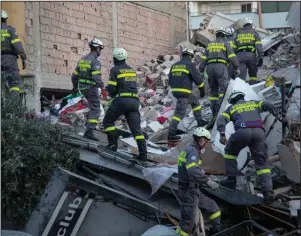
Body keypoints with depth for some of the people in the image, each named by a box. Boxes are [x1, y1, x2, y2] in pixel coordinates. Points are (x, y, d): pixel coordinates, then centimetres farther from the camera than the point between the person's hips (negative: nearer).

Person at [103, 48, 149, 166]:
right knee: (136, 128, 2)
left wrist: (113, 94, 15)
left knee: (108, 121, 16)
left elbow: (111, 88, -7)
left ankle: (113, 144, 7)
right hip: (134, 101, 5)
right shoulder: (132, 70, 18)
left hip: (121, 100, -5)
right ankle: (143, 156, -7)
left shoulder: (115, 70, -1)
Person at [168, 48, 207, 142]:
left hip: (175, 91, 8)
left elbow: (170, 80, 19)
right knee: (180, 112, -8)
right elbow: (198, 78, -5)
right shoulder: (190, 65, -7)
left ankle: (200, 121, 35)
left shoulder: (174, 65, 13)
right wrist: (202, 90, 8)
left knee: (195, 101, 27)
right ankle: (171, 134, -12)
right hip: (184, 92, -8)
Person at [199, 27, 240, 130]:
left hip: (210, 67, 5)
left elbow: (203, 59, 16)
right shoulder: (225, 43, 8)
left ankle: (214, 115, 4)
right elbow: (232, 56, -1)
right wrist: (236, 67, 7)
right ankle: (220, 111, -28)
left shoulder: (210, 44, 21)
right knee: (224, 89, -11)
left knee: (214, 91, 9)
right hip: (221, 66, -5)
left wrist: (201, 71, 16)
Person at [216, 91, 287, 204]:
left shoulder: (232, 108, 28)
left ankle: (231, 180, 20)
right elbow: (268, 105, 13)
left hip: (243, 131, -2)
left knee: (230, 152, 27)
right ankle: (268, 191, -9)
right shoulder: (254, 103, 33)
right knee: (262, 163, 8)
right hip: (259, 132, 2)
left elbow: (221, 119, 9)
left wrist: (222, 134, -3)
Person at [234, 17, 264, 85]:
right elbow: (259, 46, -3)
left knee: (241, 75, -4)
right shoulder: (254, 33, 11)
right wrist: (260, 57, -7)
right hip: (251, 55, -1)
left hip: (240, 55, 1)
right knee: (253, 74, 11)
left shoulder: (238, 34, 18)